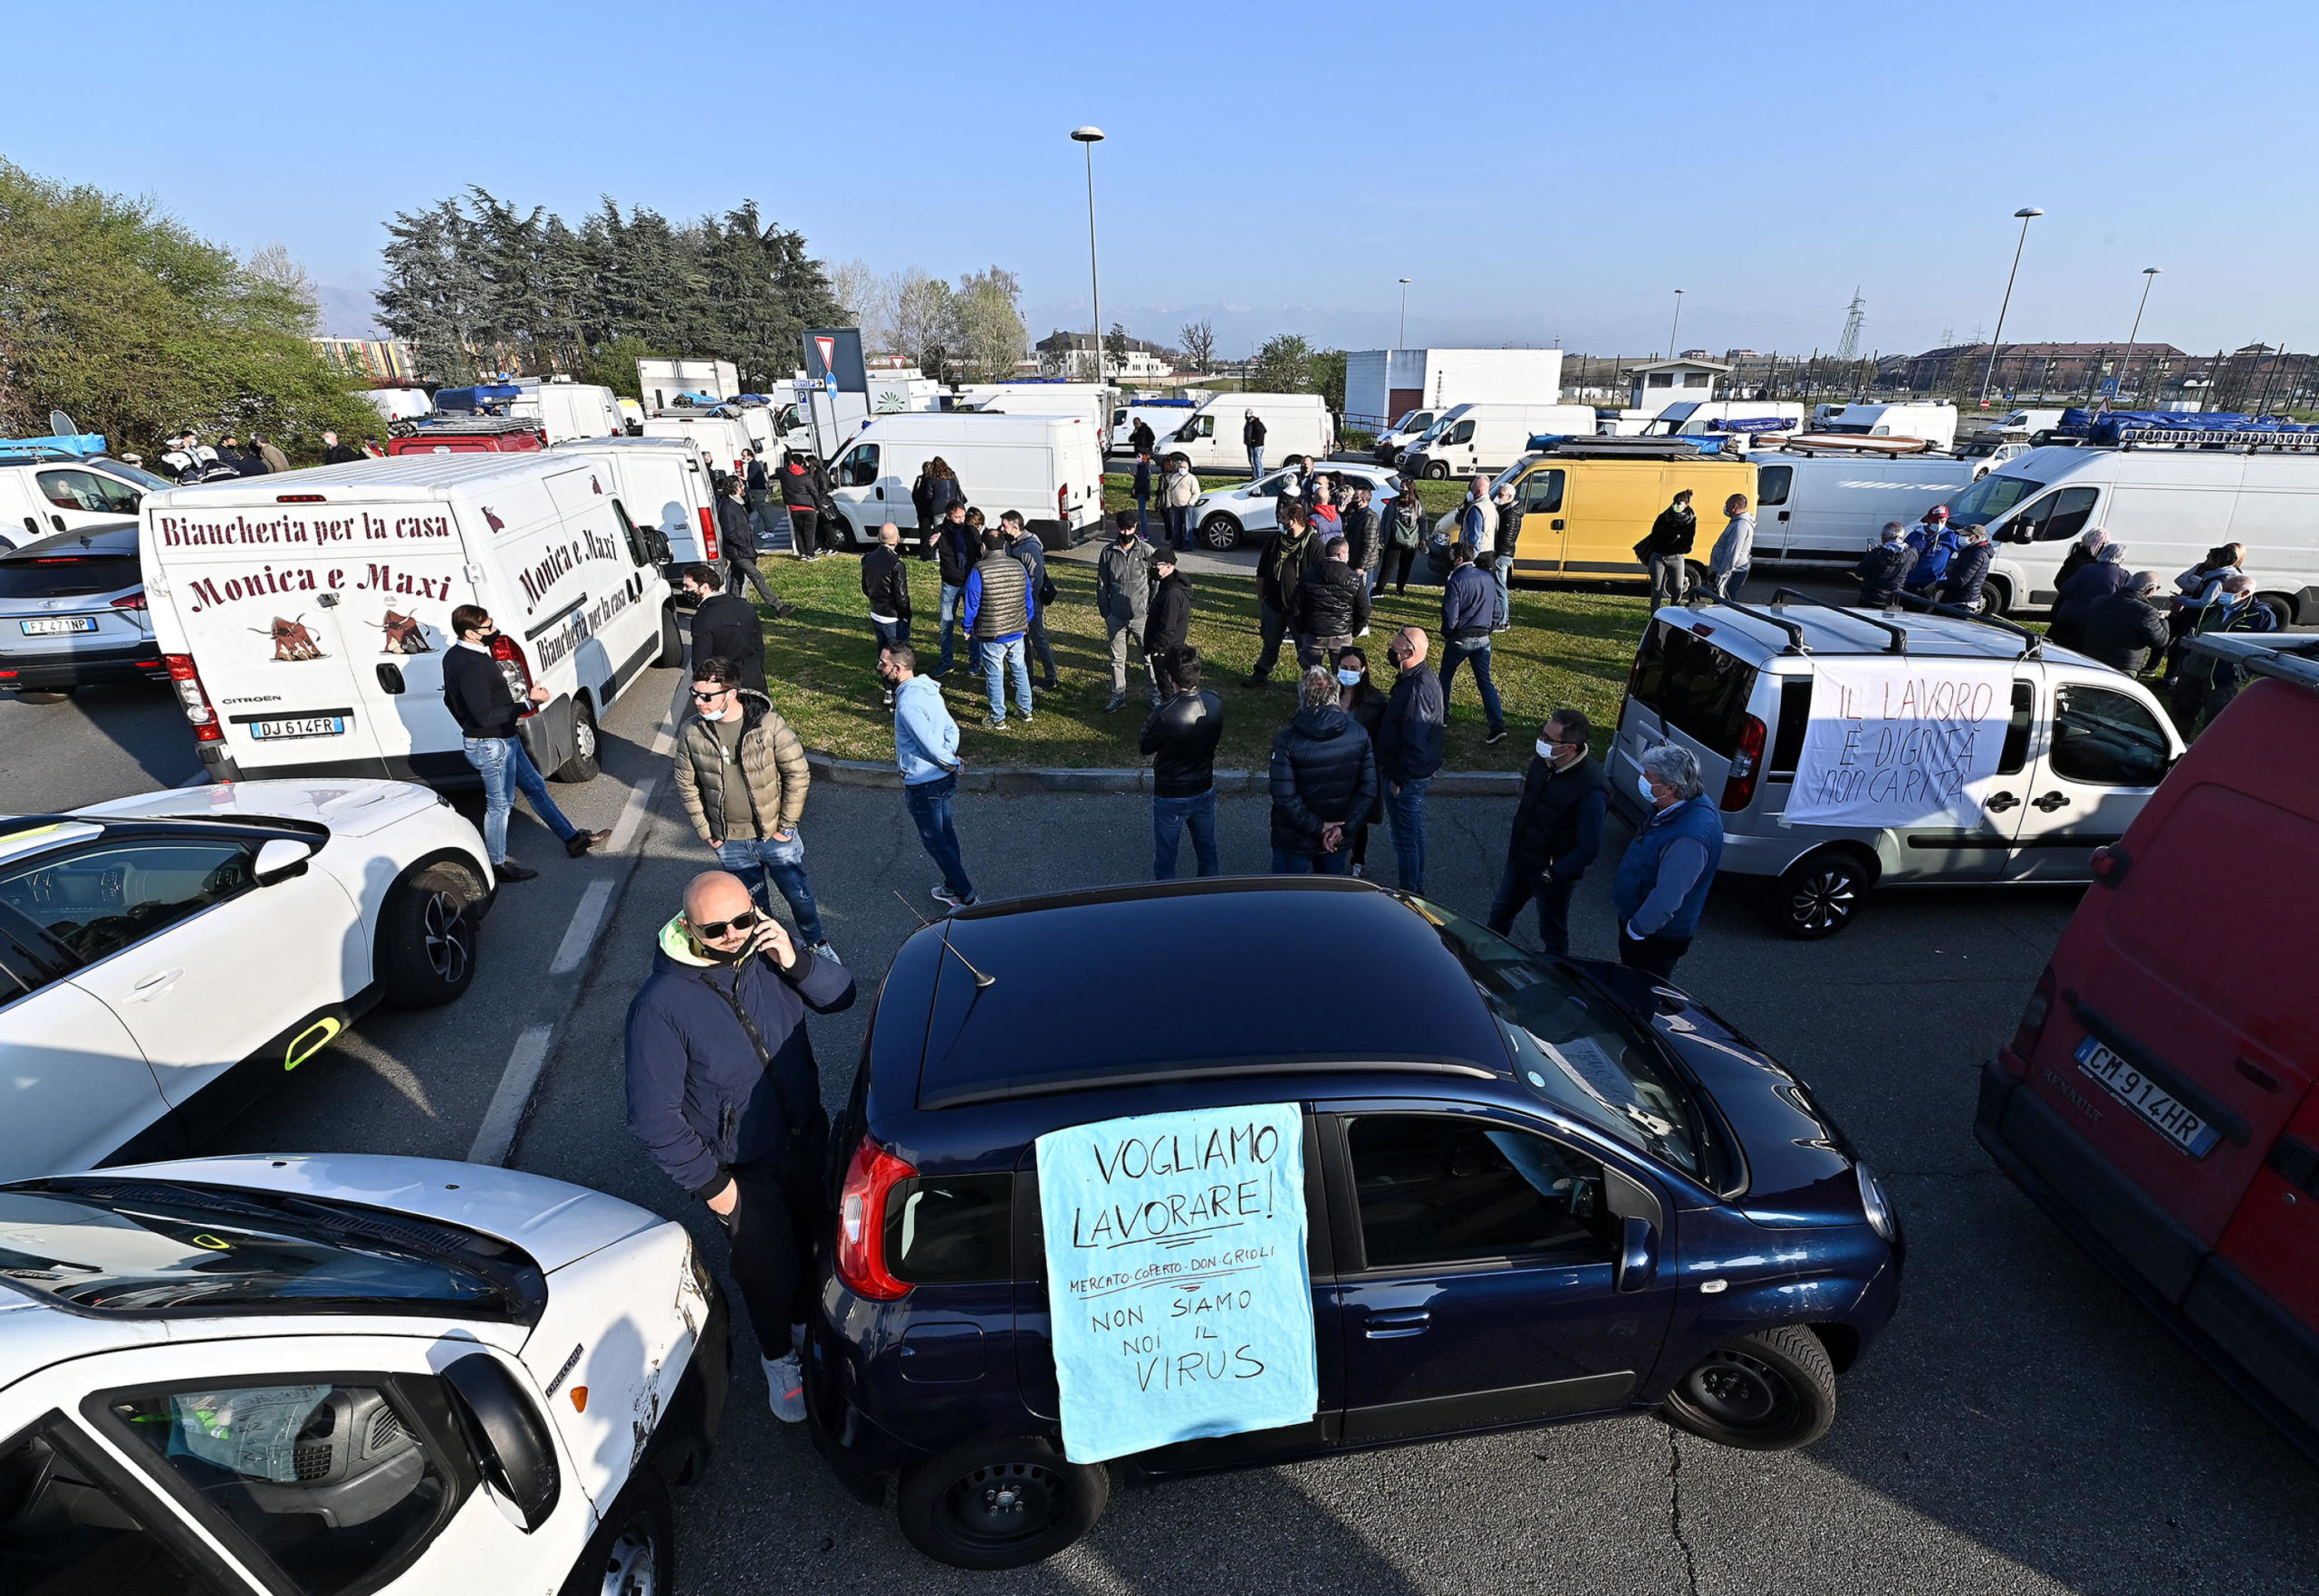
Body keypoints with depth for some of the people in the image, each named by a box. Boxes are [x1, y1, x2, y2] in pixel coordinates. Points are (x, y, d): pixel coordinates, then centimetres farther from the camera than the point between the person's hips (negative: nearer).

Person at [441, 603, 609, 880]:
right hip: (492, 746, -11)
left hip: (504, 740, 11)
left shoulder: (454, 656, 6)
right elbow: (485, 715, -29)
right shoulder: (472, 667, -27)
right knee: (500, 804, 4)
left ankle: (573, 839, 29)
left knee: (535, 787, 18)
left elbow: (450, 700, 18)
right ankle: (497, 865, 20)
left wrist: (471, 729, 28)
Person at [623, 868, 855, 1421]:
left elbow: (841, 995, -8)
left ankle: (804, 1321, 58)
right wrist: (709, 1183, -14)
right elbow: (654, 1116, -19)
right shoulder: (660, 1005, -26)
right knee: (768, 1272, 17)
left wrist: (796, 961, -27)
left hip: (808, 1140, 4)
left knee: (815, 1245, 26)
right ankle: (778, 1356, 50)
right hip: (744, 1173, -4)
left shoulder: (768, 950, -15)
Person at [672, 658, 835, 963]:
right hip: (729, 843, 2)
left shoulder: (769, 724, -18)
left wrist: (787, 826, -10)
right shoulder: (690, 732, -9)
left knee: (798, 892, 14)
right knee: (753, 903, 19)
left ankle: (817, 943, 39)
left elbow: (798, 774, -11)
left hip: (775, 835, -2)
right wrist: (705, 831, 1)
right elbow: (686, 785, 2)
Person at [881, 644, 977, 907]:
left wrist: (952, 763, -9)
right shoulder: (928, 689, 4)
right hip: (944, 778, 9)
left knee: (934, 840, 6)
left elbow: (930, 745, -26)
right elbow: (952, 730, 8)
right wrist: (951, 760, -1)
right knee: (945, 832, 22)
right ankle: (953, 887, 38)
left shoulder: (908, 703, -27)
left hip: (923, 785, -9)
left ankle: (967, 897, 14)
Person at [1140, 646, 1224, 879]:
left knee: (1165, 856, 14)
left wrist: (1149, 722, 2)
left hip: (1171, 797, -5)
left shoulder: (1165, 715, -30)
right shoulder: (1215, 703, -13)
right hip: (1205, 790, 5)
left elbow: (1145, 747, -12)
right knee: (1207, 847, 24)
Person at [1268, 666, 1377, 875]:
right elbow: (1369, 789, -9)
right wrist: (1343, 826, -10)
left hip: (1294, 841, -3)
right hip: (1339, 841, 3)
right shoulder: (1358, 733, -10)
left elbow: (1284, 797, -23)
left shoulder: (1286, 739, -20)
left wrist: (1318, 827, -14)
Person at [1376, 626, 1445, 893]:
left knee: (1406, 838, 5)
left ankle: (1410, 893, 19)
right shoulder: (1426, 676, 3)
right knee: (1414, 833, 23)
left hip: (1408, 778, -11)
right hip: (1421, 771, 11)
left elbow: (1414, 743, -29)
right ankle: (1416, 887, 38)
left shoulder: (1417, 689, -29)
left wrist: (1398, 779, -20)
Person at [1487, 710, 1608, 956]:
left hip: (1553, 874, -7)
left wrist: (1552, 874, -19)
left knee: (1552, 933, 17)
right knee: (1500, 912, 25)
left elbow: (1589, 848, -25)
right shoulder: (1542, 760, -10)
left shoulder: (1592, 790, -31)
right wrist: (1516, 840, 10)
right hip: (1519, 858, 7)